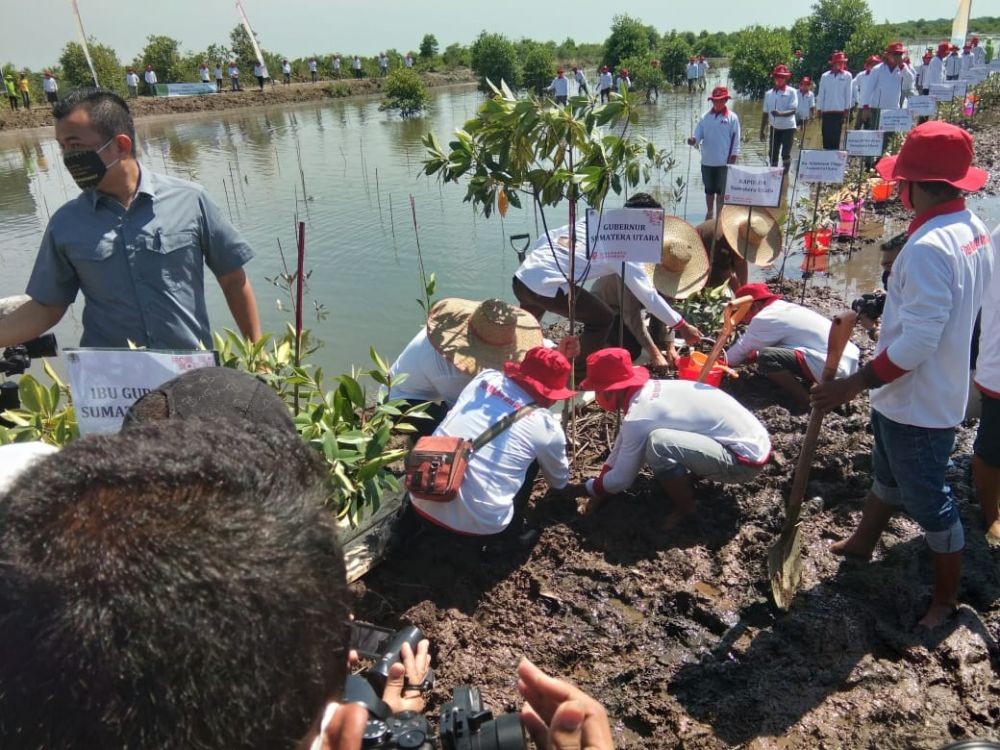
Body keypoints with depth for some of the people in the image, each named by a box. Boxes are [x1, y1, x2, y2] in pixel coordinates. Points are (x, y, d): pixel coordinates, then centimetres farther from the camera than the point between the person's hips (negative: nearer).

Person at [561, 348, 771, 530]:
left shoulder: (638, 418, -22)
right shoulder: (649, 390, 3)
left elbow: (620, 480, -9)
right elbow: (620, 447, 14)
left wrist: (582, 490, 7)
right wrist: (599, 492, 18)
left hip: (746, 459, -9)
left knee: (657, 443, -27)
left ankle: (685, 508, -4)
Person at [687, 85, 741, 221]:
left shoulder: (732, 118, -3)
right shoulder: (705, 117, 5)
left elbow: (735, 141, -4)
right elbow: (698, 135, 0)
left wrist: (732, 162, -8)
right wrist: (693, 140, -24)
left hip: (724, 162, -3)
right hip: (707, 161, 3)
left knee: (721, 191, 3)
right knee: (709, 190, 13)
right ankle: (709, 214, 27)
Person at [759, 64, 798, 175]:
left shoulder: (791, 92, -5)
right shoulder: (769, 93, 7)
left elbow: (793, 110, -15)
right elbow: (765, 113, 11)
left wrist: (781, 114, -33)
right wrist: (762, 130, 9)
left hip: (788, 127, -4)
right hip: (774, 127, 4)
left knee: (786, 153, -9)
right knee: (773, 154, 8)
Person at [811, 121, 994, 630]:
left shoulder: (928, 247, -29)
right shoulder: (974, 229, 0)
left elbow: (915, 344, -30)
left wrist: (852, 386, -25)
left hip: (917, 402, -10)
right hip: (938, 388, 10)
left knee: (927, 500, 9)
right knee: (888, 477, 28)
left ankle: (947, 597, 30)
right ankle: (861, 544, 51)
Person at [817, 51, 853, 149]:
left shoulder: (847, 76, 6)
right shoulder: (825, 76, 9)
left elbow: (848, 94, 4)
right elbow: (821, 95, 9)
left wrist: (846, 111, -2)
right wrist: (819, 112, 4)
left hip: (839, 112, -1)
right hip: (826, 112, 2)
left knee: (836, 138, -4)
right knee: (826, 137, 0)